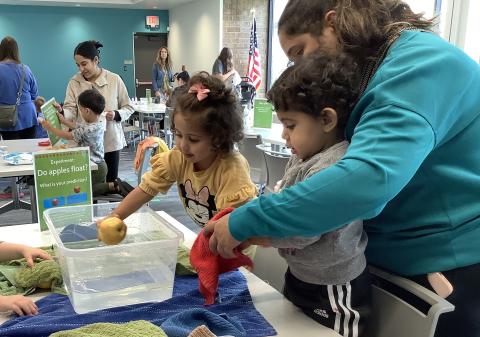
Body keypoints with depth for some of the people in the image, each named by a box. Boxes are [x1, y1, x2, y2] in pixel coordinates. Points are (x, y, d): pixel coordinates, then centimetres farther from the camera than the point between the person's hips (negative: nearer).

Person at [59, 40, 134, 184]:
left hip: (110, 141, -1)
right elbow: (71, 110, -7)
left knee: (111, 182, 7)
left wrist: (116, 115, -17)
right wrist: (61, 112, -29)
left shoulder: (114, 79, -3)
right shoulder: (74, 82, 0)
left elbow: (128, 107, 3)